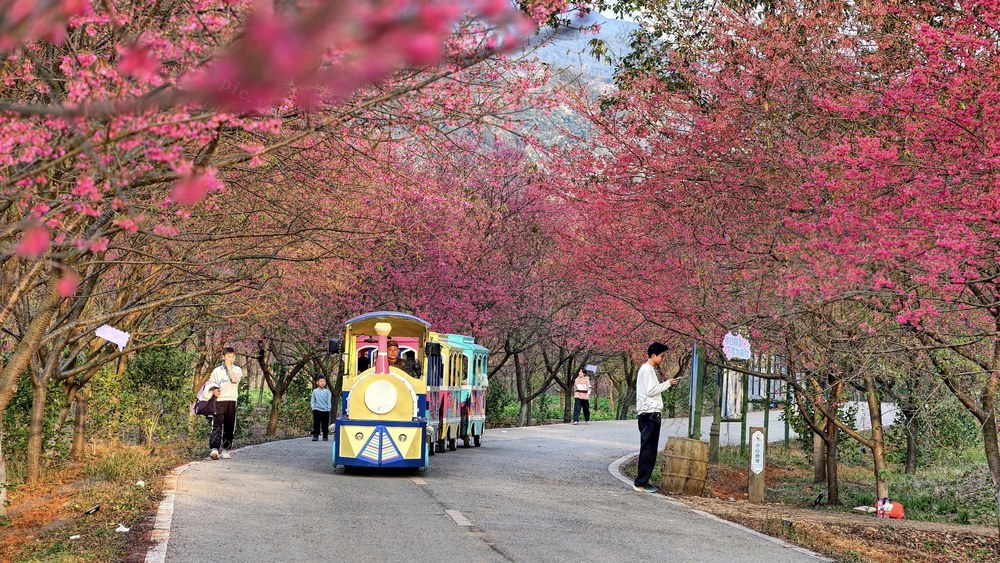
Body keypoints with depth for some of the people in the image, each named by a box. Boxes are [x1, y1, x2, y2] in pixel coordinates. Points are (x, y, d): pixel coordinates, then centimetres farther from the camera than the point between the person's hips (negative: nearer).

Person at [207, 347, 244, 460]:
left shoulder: (237, 370, 9)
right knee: (217, 425, -12)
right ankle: (214, 449, -23)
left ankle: (225, 449, 12)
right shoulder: (217, 371, 10)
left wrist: (228, 366, -6)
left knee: (229, 427, 4)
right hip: (219, 401, -1)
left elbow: (234, 379, -10)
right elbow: (210, 383, 16)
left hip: (231, 401, 1)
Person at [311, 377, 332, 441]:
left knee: (325, 424, 5)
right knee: (316, 424, -1)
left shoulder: (327, 391, 2)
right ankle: (315, 436, 3)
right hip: (317, 410, 0)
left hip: (325, 411, 0)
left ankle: (325, 436, 14)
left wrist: (328, 409, -2)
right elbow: (312, 401, 6)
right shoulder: (315, 391, 2)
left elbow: (328, 401, 4)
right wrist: (313, 408, -4)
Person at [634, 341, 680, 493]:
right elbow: (650, 391, -18)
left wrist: (667, 384, 12)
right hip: (649, 413, -11)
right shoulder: (647, 369, -11)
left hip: (650, 413, 11)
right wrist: (667, 383, -11)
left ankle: (643, 481, 13)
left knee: (649, 449, 11)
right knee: (648, 449, -10)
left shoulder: (649, 369, 20)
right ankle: (641, 482, -10)